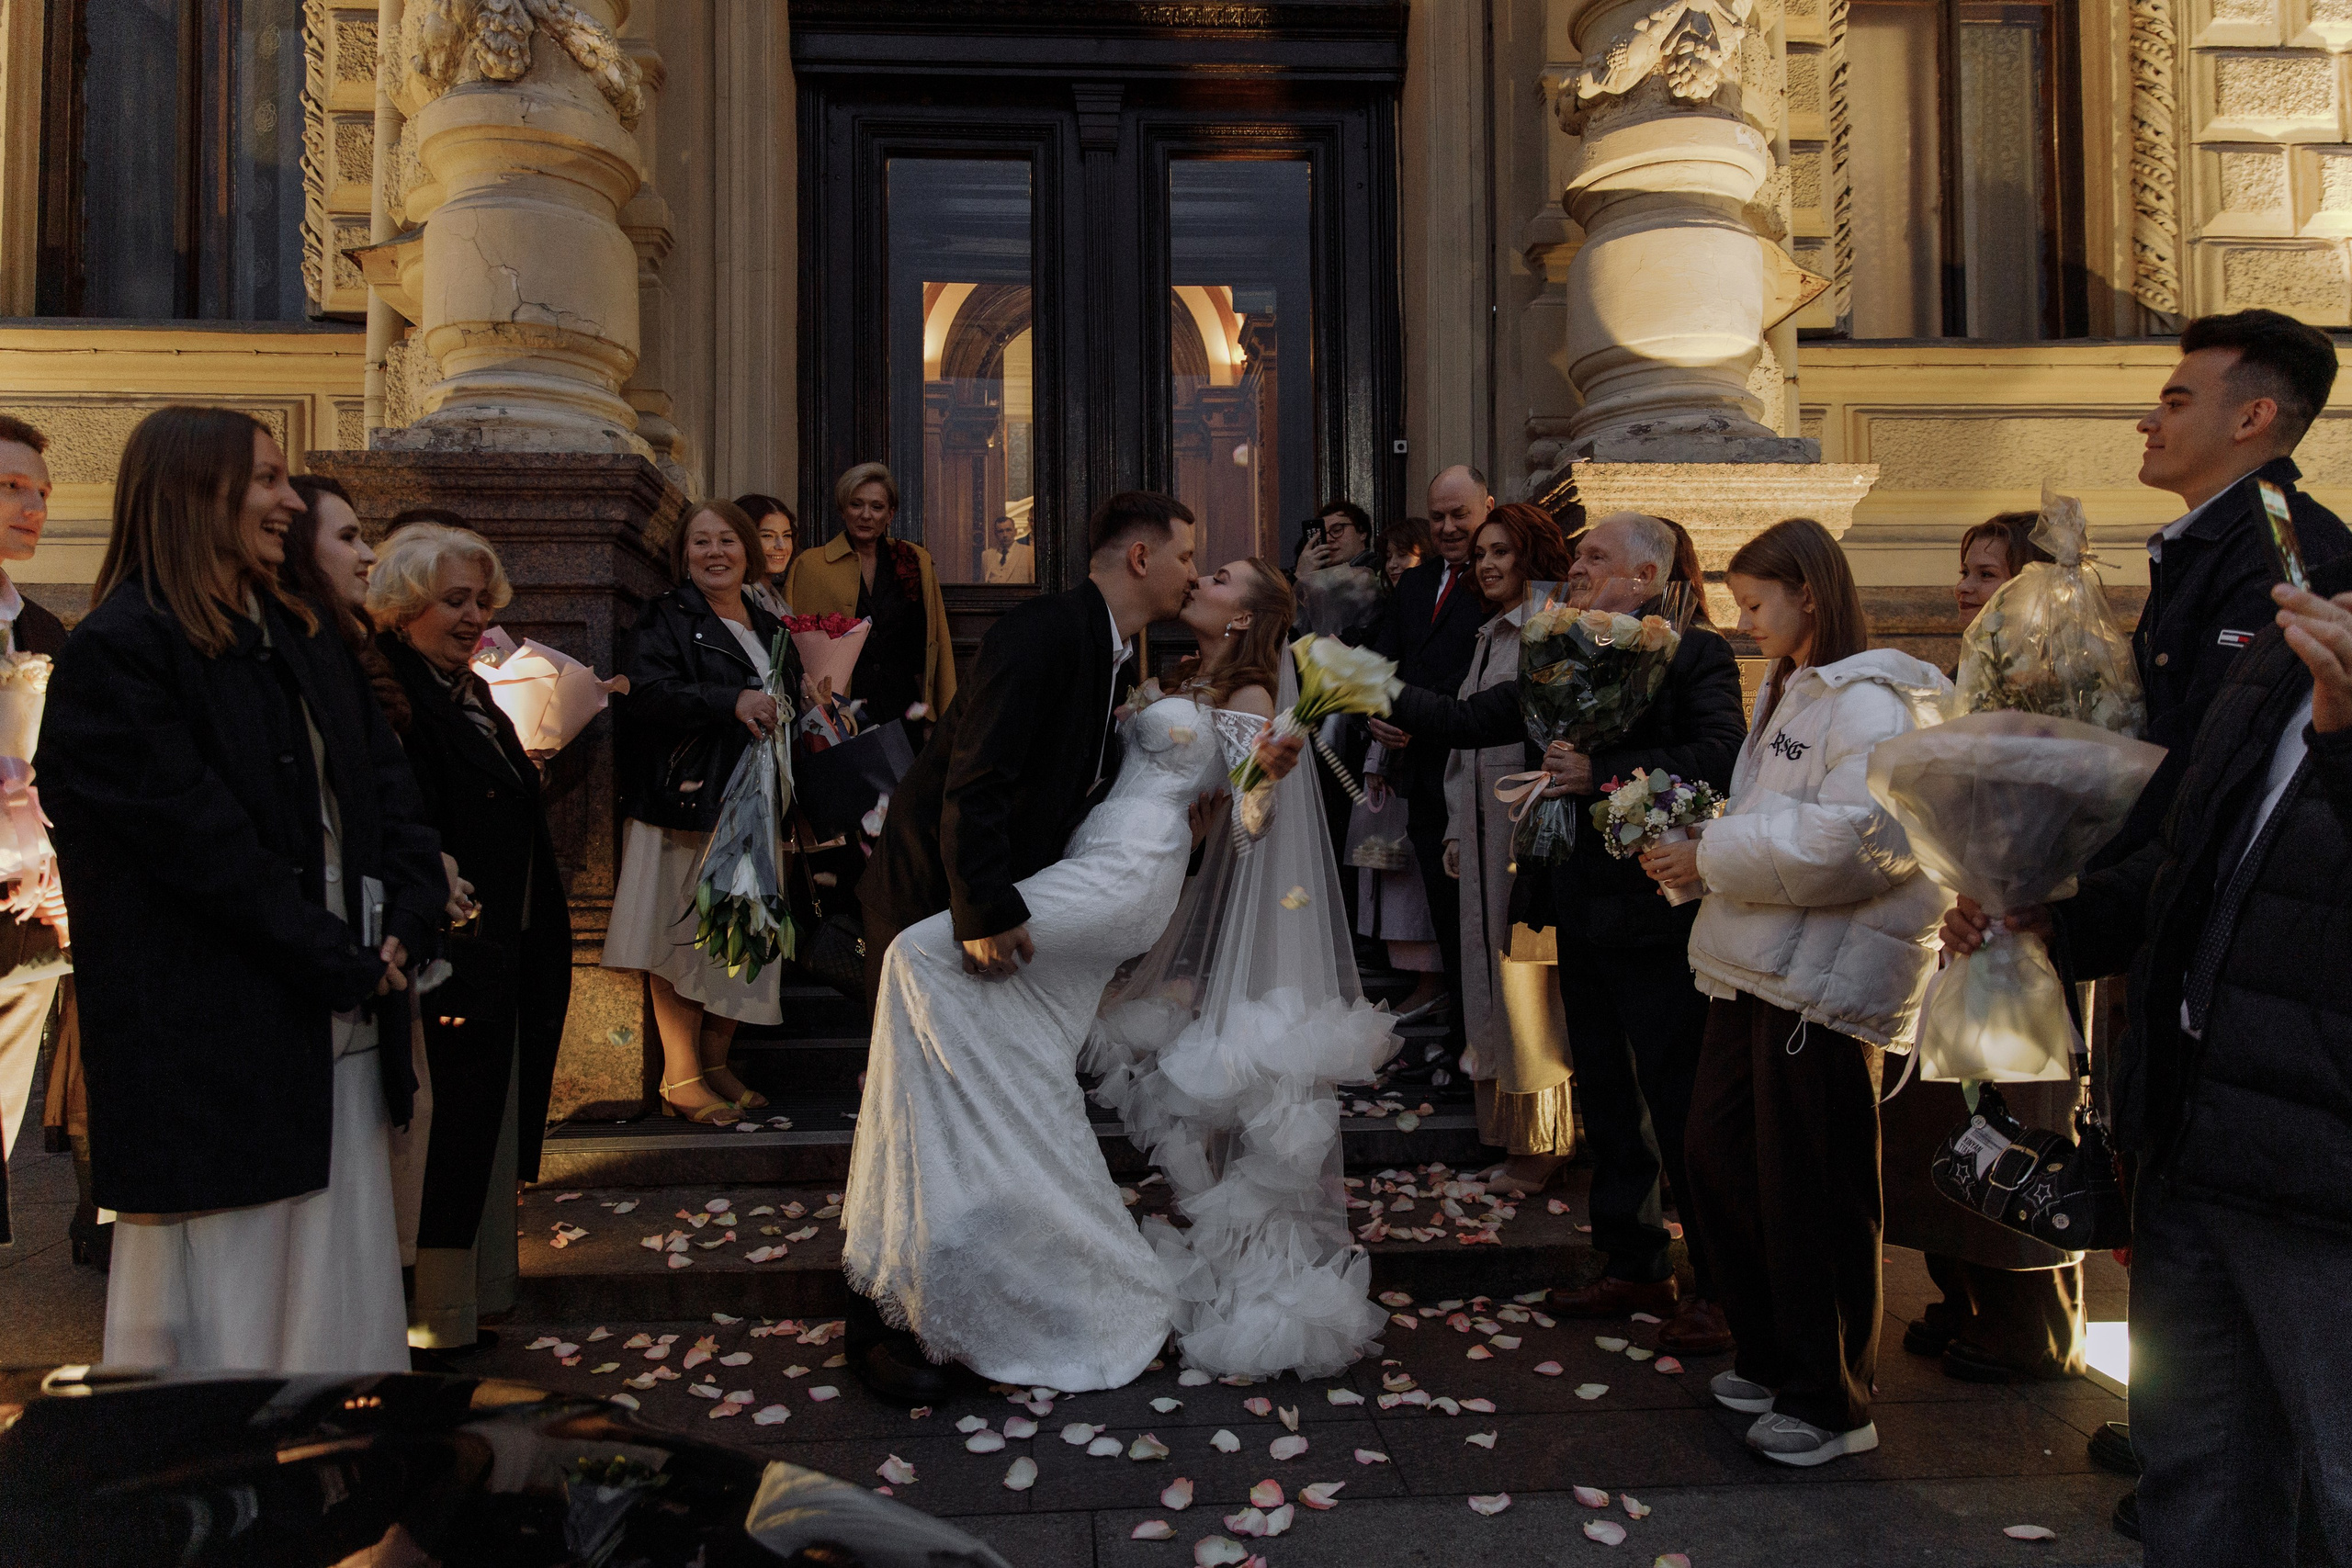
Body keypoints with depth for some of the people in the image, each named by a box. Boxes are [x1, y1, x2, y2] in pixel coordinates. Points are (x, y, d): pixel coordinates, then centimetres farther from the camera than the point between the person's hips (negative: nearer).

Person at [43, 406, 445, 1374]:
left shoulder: (303, 640, 15)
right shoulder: (116, 653, -10)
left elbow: (387, 784, 9)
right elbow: (202, 843, -16)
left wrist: (405, 927, -6)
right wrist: (346, 965, -11)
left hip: (338, 1030, 7)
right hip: (211, 1047, -7)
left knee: (347, 1304, 13)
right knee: (228, 1319, 4)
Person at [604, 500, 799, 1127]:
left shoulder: (770, 628, 20)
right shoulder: (666, 619, 0)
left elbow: (790, 707, 28)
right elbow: (645, 693, -17)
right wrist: (731, 702, -26)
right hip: (686, 803, -6)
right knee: (684, 935, -4)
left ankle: (716, 1064, 19)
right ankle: (681, 1080, 5)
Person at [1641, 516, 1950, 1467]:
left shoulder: (1871, 700, -13)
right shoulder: (1788, 692, 19)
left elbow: (1862, 839, -24)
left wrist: (1713, 856, -18)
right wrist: (1692, 838, 5)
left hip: (1827, 977, -9)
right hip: (1758, 964, 10)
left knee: (1810, 1193, 1)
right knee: (1716, 1153, 13)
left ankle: (1832, 1403, 19)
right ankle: (1771, 1357, 31)